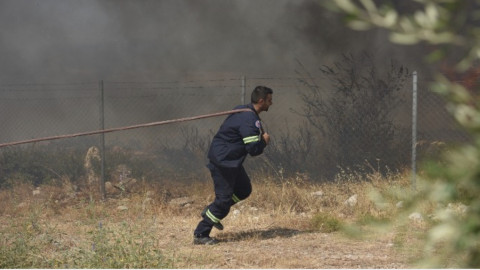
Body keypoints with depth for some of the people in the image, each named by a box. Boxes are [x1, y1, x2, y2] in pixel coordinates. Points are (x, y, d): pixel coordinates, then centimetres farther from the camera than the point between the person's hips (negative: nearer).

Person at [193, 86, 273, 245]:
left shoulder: (243, 111, 9)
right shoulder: (249, 120, -23)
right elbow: (253, 149, -26)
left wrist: (259, 135, 7)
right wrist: (264, 141, -5)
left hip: (230, 160, 10)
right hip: (223, 161, -10)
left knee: (244, 190, 17)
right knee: (224, 198, -7)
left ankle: (212, 212, 22)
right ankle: (200, 235, -2)